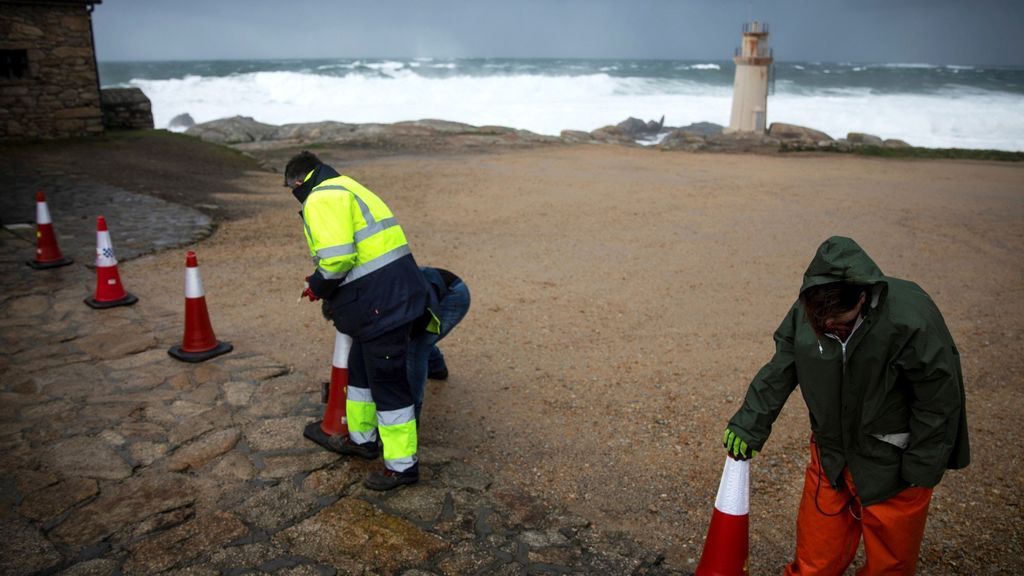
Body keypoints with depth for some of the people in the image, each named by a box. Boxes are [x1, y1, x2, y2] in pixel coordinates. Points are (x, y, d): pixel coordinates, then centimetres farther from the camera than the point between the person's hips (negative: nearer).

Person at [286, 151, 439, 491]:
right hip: (393, 292, 11)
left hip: (381, 301, -11)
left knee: (387, 381, -1)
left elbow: (337, 257, -23)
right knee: (361, 369, 24)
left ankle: (402, 465, 10)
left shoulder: (322, 199, -10)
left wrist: (318, 287, -4)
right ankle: (362, 438, 40)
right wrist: (325, 285, 21)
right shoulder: (346, 189, 22)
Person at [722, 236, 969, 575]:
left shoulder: (911, 322, -28)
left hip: (893, 466, -3)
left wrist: (922, 470, -12)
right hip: (830, 456, 4)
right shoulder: (806, 312, -14)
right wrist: (750, 423, -2)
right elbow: (780, 370, 1)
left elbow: (939, 402, -18)